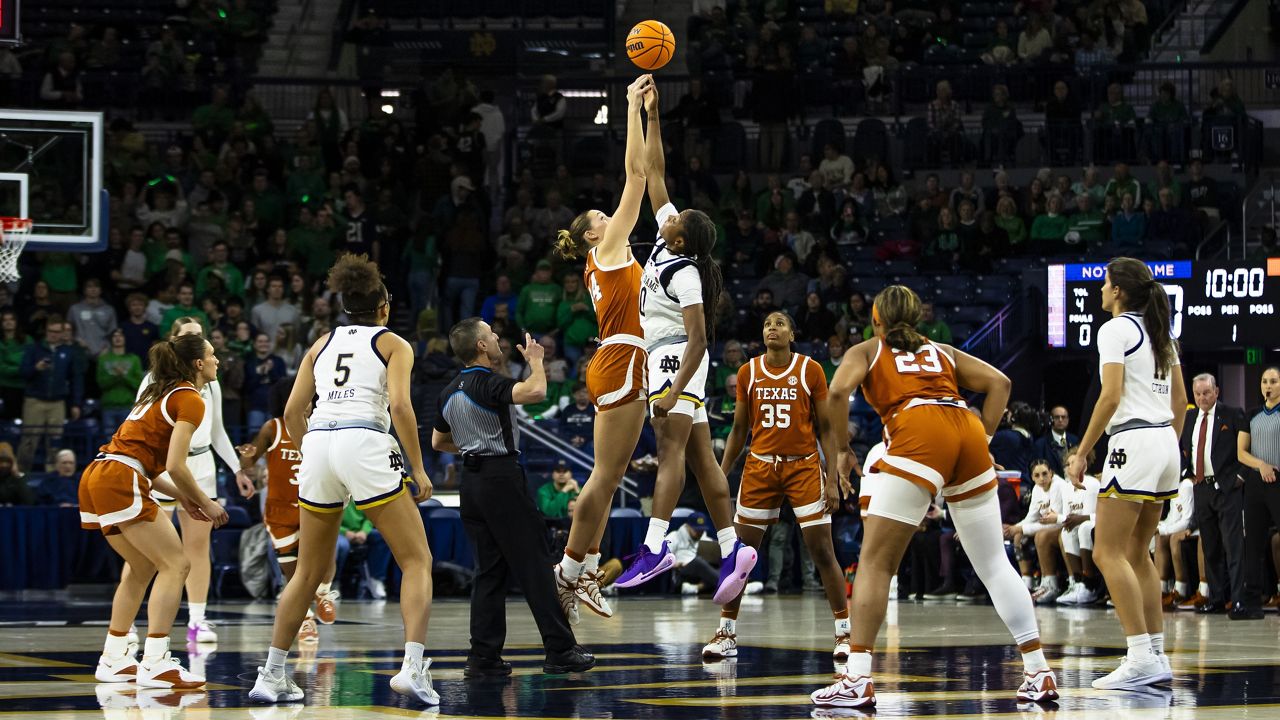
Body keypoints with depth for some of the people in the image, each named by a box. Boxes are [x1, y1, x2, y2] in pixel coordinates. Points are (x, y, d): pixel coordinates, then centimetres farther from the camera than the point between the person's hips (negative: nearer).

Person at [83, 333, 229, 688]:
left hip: (96, 477, 9)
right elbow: (175, 466, -12)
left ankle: (114, 659, 22)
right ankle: (154, 664, -14)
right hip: (118, 482, -9)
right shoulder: (190, 399, -4)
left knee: (143, 567, 21)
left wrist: (182, 497, 17)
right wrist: (205, 503, 2)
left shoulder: (161, 394, 24)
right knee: (175, 564, -7)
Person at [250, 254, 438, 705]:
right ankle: (413, 667, -17)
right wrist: (418, 469, -1)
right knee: (417, 561, 1)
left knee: (309, 571, 17)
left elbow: (292, 413, 17)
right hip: (366, 443, -5)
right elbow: (400, 405, -5)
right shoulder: (393, 344, 12)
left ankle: (271, 676, 15)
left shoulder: (323, 343, 23)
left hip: (317, 446, 5)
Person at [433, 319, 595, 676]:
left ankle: (484, 656, 3)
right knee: (534, 566, -5)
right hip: (503, 479, -8)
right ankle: (560, 650, -4)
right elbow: (536, 392, -30)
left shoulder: (449, 392, 12)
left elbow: (438, 442, 23)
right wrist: (535, 358, -12)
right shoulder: (489, 383, -14)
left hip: (471, 482, 8)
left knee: (489, 570, 9)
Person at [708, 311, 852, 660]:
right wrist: (722, 475, 7)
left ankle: (844, 634, 1)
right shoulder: (748, 373, 5)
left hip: (804, 467, -2)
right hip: (760, 466, 2)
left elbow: (825, 428, 0)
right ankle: (726, 634, 11)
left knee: (823, 552, -6)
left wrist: (833, 479, -7)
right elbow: (739, 429, 12)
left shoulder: (810, 370, -2)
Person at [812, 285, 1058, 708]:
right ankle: (1039, 672, 10)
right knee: (994, 564, 12)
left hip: (917, 436, -4)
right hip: (967, 431, 4)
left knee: (875, 562, -3)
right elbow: (999, 383, 19)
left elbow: (838, 392, 1)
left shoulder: (867, 351, 22)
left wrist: (840, 450, 9)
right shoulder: (941, 352, 32)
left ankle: (857, 679, -14)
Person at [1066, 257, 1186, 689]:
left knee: (1108, 553, -7)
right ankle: (1156, 656, 11)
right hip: (1165, 442, 9)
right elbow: (1180, 399, 18)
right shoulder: (1160, 331, 16)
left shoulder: (1115, 330, -8)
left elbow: (1111, 396, -16)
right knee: (1137, 554, 14)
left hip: (1134, 443, -9)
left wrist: (1082, 453, -12)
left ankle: (1141, 658, -16)